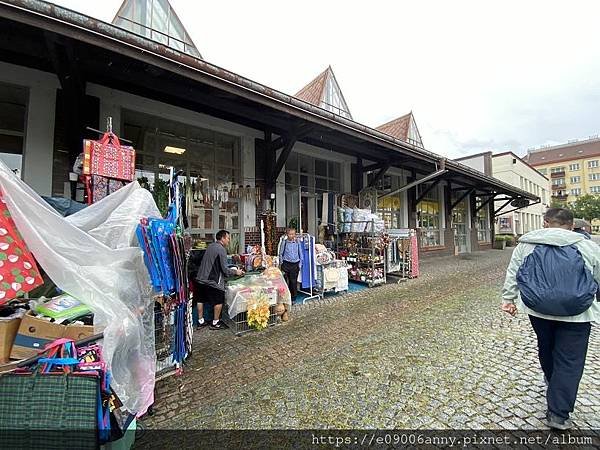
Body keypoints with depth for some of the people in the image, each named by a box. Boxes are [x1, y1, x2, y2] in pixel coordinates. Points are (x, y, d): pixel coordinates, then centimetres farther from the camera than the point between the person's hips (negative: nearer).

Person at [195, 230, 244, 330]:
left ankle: (200, 321, 30)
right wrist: (236, 272, -2)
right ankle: (215, 323, 17)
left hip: (201, 278, 9)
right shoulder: (221, 249, -16)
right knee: (219, 301, 7)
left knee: (201, 300, 18)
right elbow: (224, 269, -18)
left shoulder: (211, 246, 10)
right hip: (212, 281, -9)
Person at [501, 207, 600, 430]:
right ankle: (558, 414, 11)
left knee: (546, 347, 26)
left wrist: (508, 298, 12)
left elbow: (512, 274, 3)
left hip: (538, 309, 2)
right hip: (576, 313, -2)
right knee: (569, 361, 7)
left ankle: (551, 380, 50)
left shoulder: (526, 244, 1)